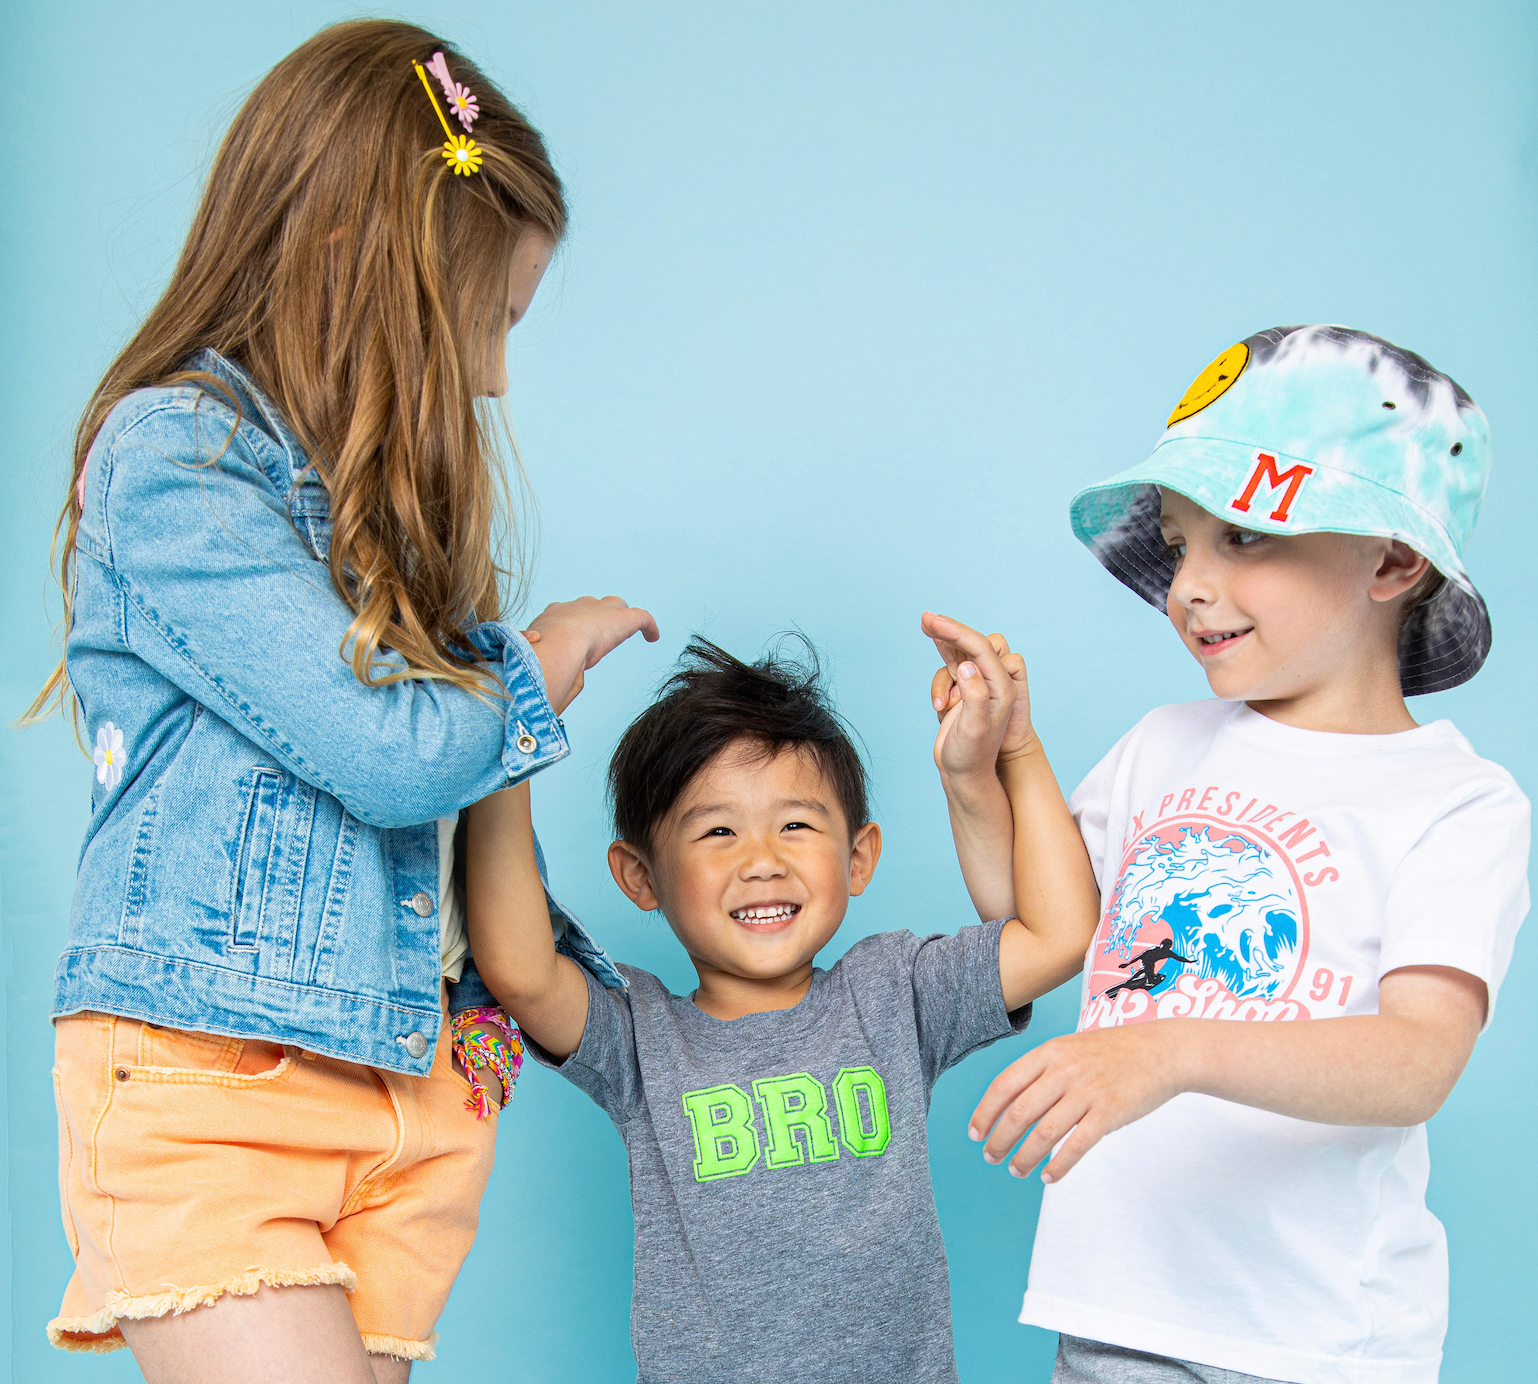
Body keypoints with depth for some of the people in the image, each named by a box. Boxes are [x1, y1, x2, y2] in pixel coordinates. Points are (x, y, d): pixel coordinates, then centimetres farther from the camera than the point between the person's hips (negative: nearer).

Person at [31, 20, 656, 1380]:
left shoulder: (370, 489, 15)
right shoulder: (172, 454, -10)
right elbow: (393, 754, -17)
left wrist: (595, 986, 14)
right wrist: (539, 664, 2)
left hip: (408, 1087, 7)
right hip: (204, 1077, -7)